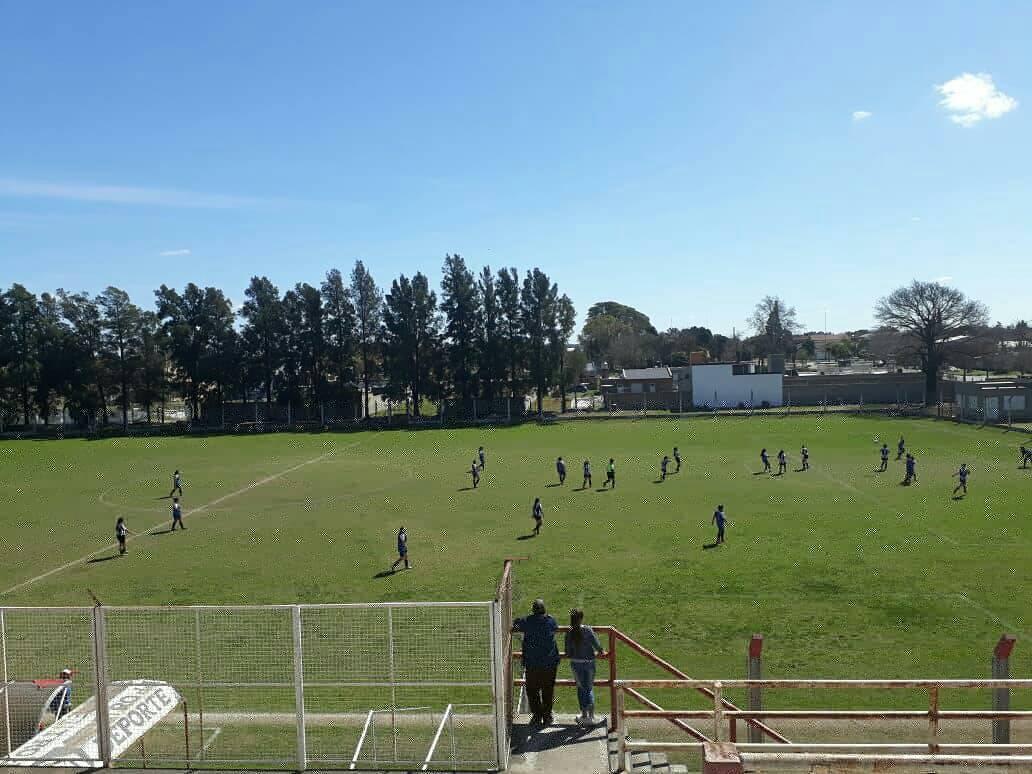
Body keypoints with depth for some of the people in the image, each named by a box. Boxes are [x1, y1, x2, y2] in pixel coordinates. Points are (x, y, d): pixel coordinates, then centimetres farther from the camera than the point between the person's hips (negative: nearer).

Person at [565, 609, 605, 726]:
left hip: (575, 663, 1)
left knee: (581, 688, 17)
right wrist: (602, 651, 8)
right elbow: (596, 644, -13)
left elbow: (568, 652, -5)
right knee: (589, 688, 12)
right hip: (588, 662, -1)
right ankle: (591, 716, 2)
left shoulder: (569, 633, -10)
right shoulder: (587, 630, -16)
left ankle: (584, 715, 19)